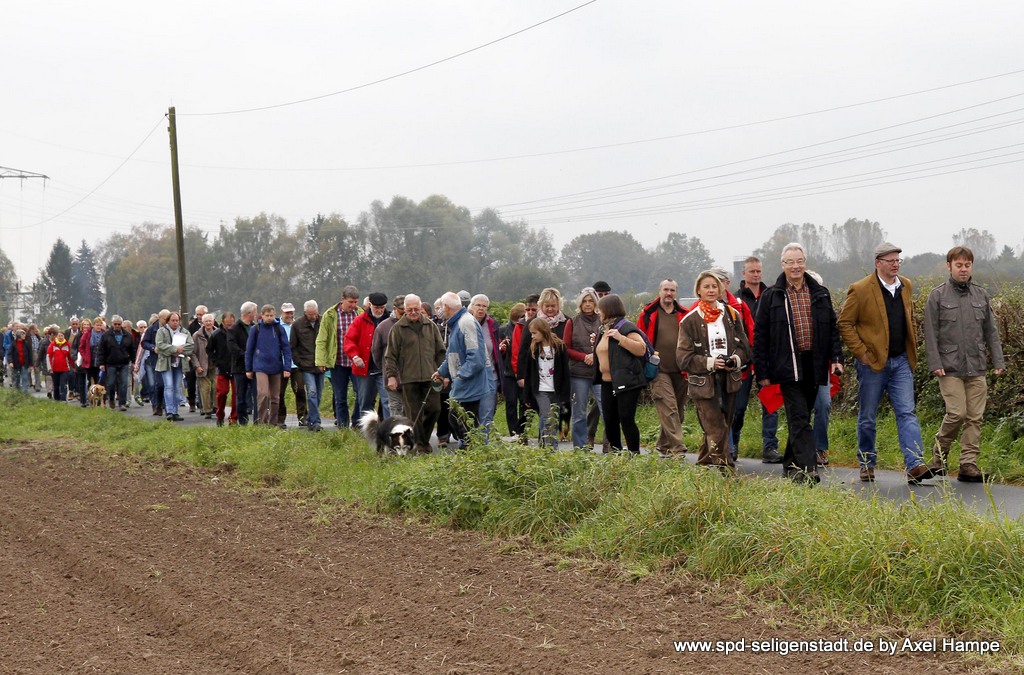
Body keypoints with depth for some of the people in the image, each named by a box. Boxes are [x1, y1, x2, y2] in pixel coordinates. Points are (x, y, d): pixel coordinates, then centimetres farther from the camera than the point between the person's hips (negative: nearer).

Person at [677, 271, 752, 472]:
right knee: (717, 429, -11)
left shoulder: (732, 315, 10)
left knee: (721, 427, 10)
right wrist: (709, 363, -16)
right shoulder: (690, 321, -1)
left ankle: (704, 465, 23)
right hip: (703, 382, -4)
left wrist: (736, 359, -8)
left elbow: (744, 347, 13)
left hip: (729, 380, 4)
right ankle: (726, 470, -13)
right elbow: (683, 357, -4)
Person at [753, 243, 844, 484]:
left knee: (801, 417, 12)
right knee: (799, 419, -13)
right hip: (788, 367, -4)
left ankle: (791, 463, 26)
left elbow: (832, 327, 15)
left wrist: (836, 357, 1)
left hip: (814, 366, 4)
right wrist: (762, 372, -3)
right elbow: (760, 336, 2)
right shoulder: (771, 296, 2)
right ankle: (807, 468, -19)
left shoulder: (820, 293, 12)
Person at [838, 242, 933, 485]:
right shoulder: (860, 290, -9)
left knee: (907, 414, -6)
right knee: (867, 418, 6)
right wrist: (861, 353, -12)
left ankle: (915, 466, -14)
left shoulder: (906, 286, 9)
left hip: (901, 362, 4)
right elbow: (845, 323, -7)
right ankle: (866, 465, 20)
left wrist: (912, 349, 14)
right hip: (873, 362, -4)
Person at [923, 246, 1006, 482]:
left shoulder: (981, 295, 13)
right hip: (949, 367, -4)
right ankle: (939, 454, 10)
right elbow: (931, 333, -2)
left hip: (976, 367, 4)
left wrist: (998, 361, 8)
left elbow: (991, 332, 15)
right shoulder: (937, 295, 1)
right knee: (957, 413, -12)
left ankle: (969, 466, 5)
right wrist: (934, 363, -10)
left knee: (975, 417, 1)